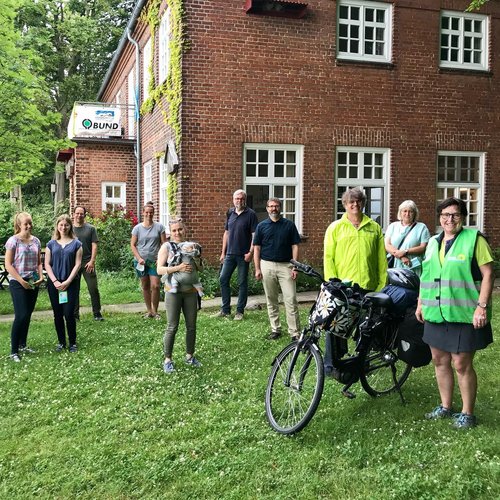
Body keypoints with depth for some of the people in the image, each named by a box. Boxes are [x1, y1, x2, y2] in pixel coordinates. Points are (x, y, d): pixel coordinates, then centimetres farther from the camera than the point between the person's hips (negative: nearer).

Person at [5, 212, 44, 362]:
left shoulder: (36, 241, 7)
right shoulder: (13, 241, -8)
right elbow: (8, 265, -10)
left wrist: (41, 276, -1)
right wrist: (21, 281, -15)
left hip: (33, 282, 5)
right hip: (18, 283, -5)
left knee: (28, 315, 11)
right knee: (21, 316, -10)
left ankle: (22, 345, 26)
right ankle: (14, 351, -2)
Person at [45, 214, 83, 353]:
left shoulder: (76, 243, 2)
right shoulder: (51, 244, 7)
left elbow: (77, 264, -3)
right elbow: (47, 264, 4)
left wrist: (67, 282, -11)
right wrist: (55, 281, -8)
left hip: (70, 284, -2)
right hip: (54, 283, 2)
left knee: (69, 314, -6)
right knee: (58, 314, 7)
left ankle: (73, 342, 8)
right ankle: (61, 342, 19)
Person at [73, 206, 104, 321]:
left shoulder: (90, 229, 5)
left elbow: (94, 246, 1)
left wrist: (92, 261, -9)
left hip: (87, 263, -1)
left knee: (93, 288, -4)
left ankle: (97, 314, 4)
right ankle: (75, 314, 15)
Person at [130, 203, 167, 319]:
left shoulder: (159, 227, 1)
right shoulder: (137, 228, 2)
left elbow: (164, 244, 1)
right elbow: (133, 245, 3)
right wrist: (139, 258, -9)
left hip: (154, 261, -1)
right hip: (141, 261, 1)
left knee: (155, 286, -9)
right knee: (145, 286, 8)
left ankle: (155, 311, 4)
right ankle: (149, 311, 18)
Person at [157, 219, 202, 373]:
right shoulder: (167, 246, -4)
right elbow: (160, 269, -12)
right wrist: (178, 268, -24)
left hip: (191, 291, 4)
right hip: (173, 291, -4)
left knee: (192, 326, 10)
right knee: (172, 327, -1)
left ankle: (190, 356, 26)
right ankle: (167, 360, 11)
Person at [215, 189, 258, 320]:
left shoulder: (250, 214, -6)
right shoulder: (230, 213, 10)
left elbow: (254, 235, -9)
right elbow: (226, 233, 15)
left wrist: (250, 252, -16)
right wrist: (223, 252, 12)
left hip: (243, 255, -5)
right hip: (230, 254, 5)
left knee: (242, 283, 3)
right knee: (223, 279, 4)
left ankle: (240, 311, 12)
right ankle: (225, 309, 15)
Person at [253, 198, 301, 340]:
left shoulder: (289, 225, 3)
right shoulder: (261, 226, 6)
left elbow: (295, 246, 2)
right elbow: (257, 248, 6)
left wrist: (295, 267, -6)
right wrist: (257, 269, 0)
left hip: (286, 266, -2)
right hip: (267, 266, 2)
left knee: (291, 299, -6)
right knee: (271, 300, 8)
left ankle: (294, 332, -2)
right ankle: (275, 329, 19)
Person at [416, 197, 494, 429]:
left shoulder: (474, 239, -7)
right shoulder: (433, 242, 13)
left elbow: (488, 274, -11)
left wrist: (482, 306, -17)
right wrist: (421, 303, 17)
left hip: (463, 315, -6)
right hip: (436, 314, 7)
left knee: (461, 364, -1)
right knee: (439, 361, 13)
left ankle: (467, 414, 16)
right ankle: (445, 407, 30)